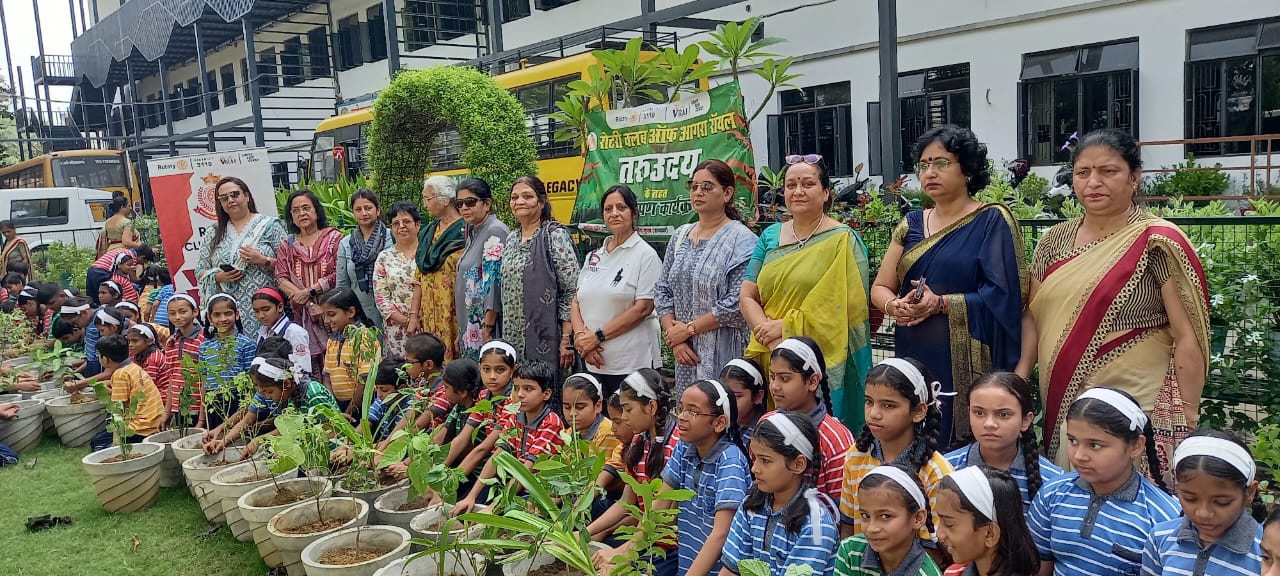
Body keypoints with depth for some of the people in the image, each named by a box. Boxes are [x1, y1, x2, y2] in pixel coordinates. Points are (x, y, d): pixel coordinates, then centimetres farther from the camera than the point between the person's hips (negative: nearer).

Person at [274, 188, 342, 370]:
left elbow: (339, 275, -7)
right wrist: (309, 304, -11)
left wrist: (310, 291, -12)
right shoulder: (287, 244, 14)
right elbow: (281, 278, 3)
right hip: (301, 314, 3)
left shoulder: (334, 238, 3)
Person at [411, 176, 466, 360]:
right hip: (430, 316, 7)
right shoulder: (427, 232, 15)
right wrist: (414, 315, 10)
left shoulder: (464, 232, -9)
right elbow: (420, 278, 17)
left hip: (454, 316, -7)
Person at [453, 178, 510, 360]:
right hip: (471, 329, 9)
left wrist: (487, 329, -21)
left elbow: (495, 283, -18)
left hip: (485, 325, -9)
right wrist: (462, 332, 18)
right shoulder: (473, 232, 16)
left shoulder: (495, 232, -12)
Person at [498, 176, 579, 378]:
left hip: (544, 341, -7)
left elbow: (572, 291, -12)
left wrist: (566, 339, -16)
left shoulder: (555, 235, -8)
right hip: (512, 338, 7)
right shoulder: (511, 239, 14)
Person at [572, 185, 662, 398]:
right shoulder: (594, 256, 15)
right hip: (595, 362, 5)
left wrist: (598, 336, -13)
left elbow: (643, 308, -11)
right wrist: (581, 334, -7)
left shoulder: (645, 255, -3)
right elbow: (577, 301, 13)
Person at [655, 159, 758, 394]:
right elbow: (662, 290, 12)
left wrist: (688, 329, -11)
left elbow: (737, 302, -16)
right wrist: (673, 336, -2)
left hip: (723, 356, -6)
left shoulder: (742, 240, -7)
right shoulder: (680, 236, 13)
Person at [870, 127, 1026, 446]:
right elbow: (880, 288, 12)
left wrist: (941, 304, -21)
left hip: (967, 361, -4)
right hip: (914, 358, 5)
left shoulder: (992, 221, -3)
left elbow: (1004, 295, -11)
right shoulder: (911, 224, 13)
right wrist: (895, 307, -10)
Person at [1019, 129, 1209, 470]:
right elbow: (1034, 315, 11)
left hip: (1138, 402, -5)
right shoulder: (1055, 241, 7)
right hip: (1064, 402, 5)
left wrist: (1188, 418, -9)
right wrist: (1019, 378, -1)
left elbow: (1188, 338, -8)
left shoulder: (1156, 243, -9)